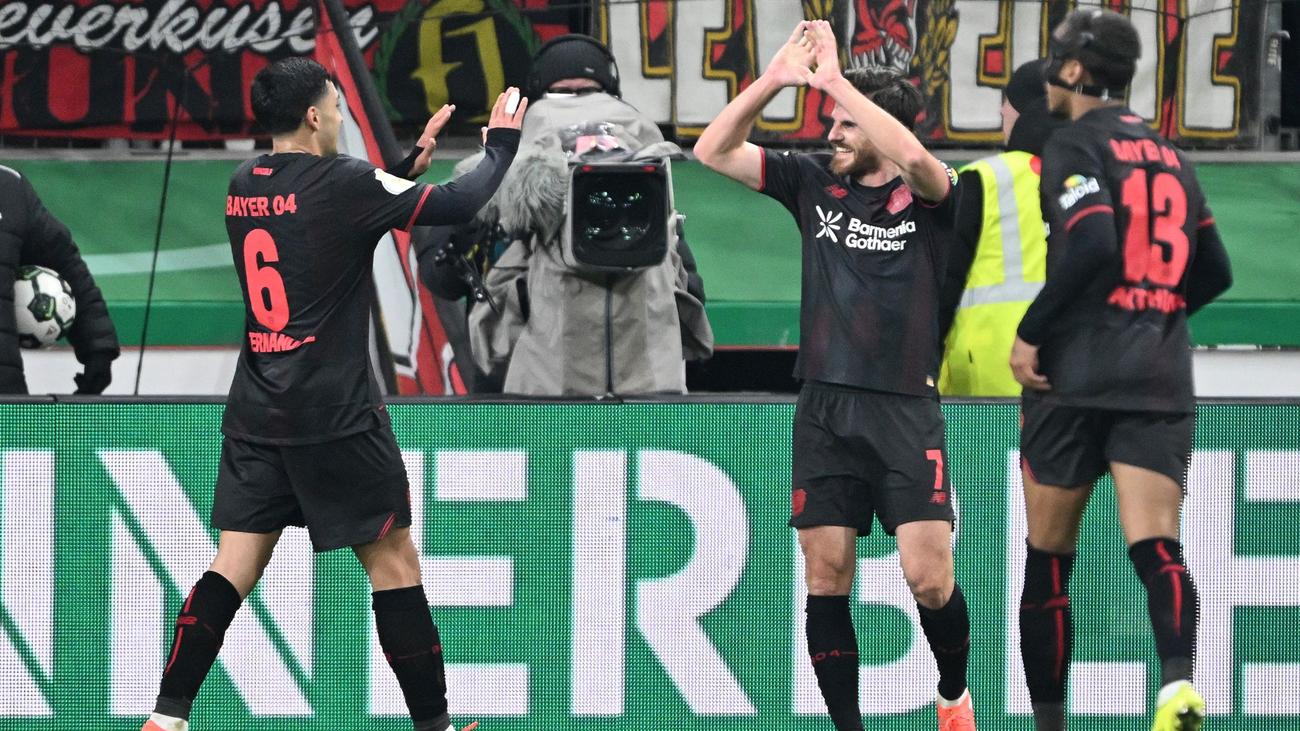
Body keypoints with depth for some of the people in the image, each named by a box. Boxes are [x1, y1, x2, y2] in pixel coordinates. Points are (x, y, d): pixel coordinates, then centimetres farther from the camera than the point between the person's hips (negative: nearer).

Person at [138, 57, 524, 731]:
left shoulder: (245, 187, 9)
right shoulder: (340, 182, -12)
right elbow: (459, 204, -9)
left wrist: (409, 165, 24)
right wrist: (502, 146, 8)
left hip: (256, 414, 6)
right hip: (336, 416, -6)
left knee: (236, 564, 5)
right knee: (393, 561, 4)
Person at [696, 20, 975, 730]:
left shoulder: (926, 196, -2)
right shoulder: (816, 184, 10)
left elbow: (912, 155, -26)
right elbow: (714, 151, 7)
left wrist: (834, 80, -22)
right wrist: (772, 79, -6)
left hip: (904, 411, -4)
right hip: (824, 408, 4)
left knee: (929, 579, -8)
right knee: (826, 578, 0)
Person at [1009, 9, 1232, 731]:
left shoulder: (1075, 146, -4)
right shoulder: (1170, 155, 17)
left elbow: (1092, 243, -20)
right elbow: (1213, 272, 21)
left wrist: (1030, 333, -13)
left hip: (1077, 374, -5)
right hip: (1162, 380, 5)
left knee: (1048, 555, 9)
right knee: (1155, 543, -10)